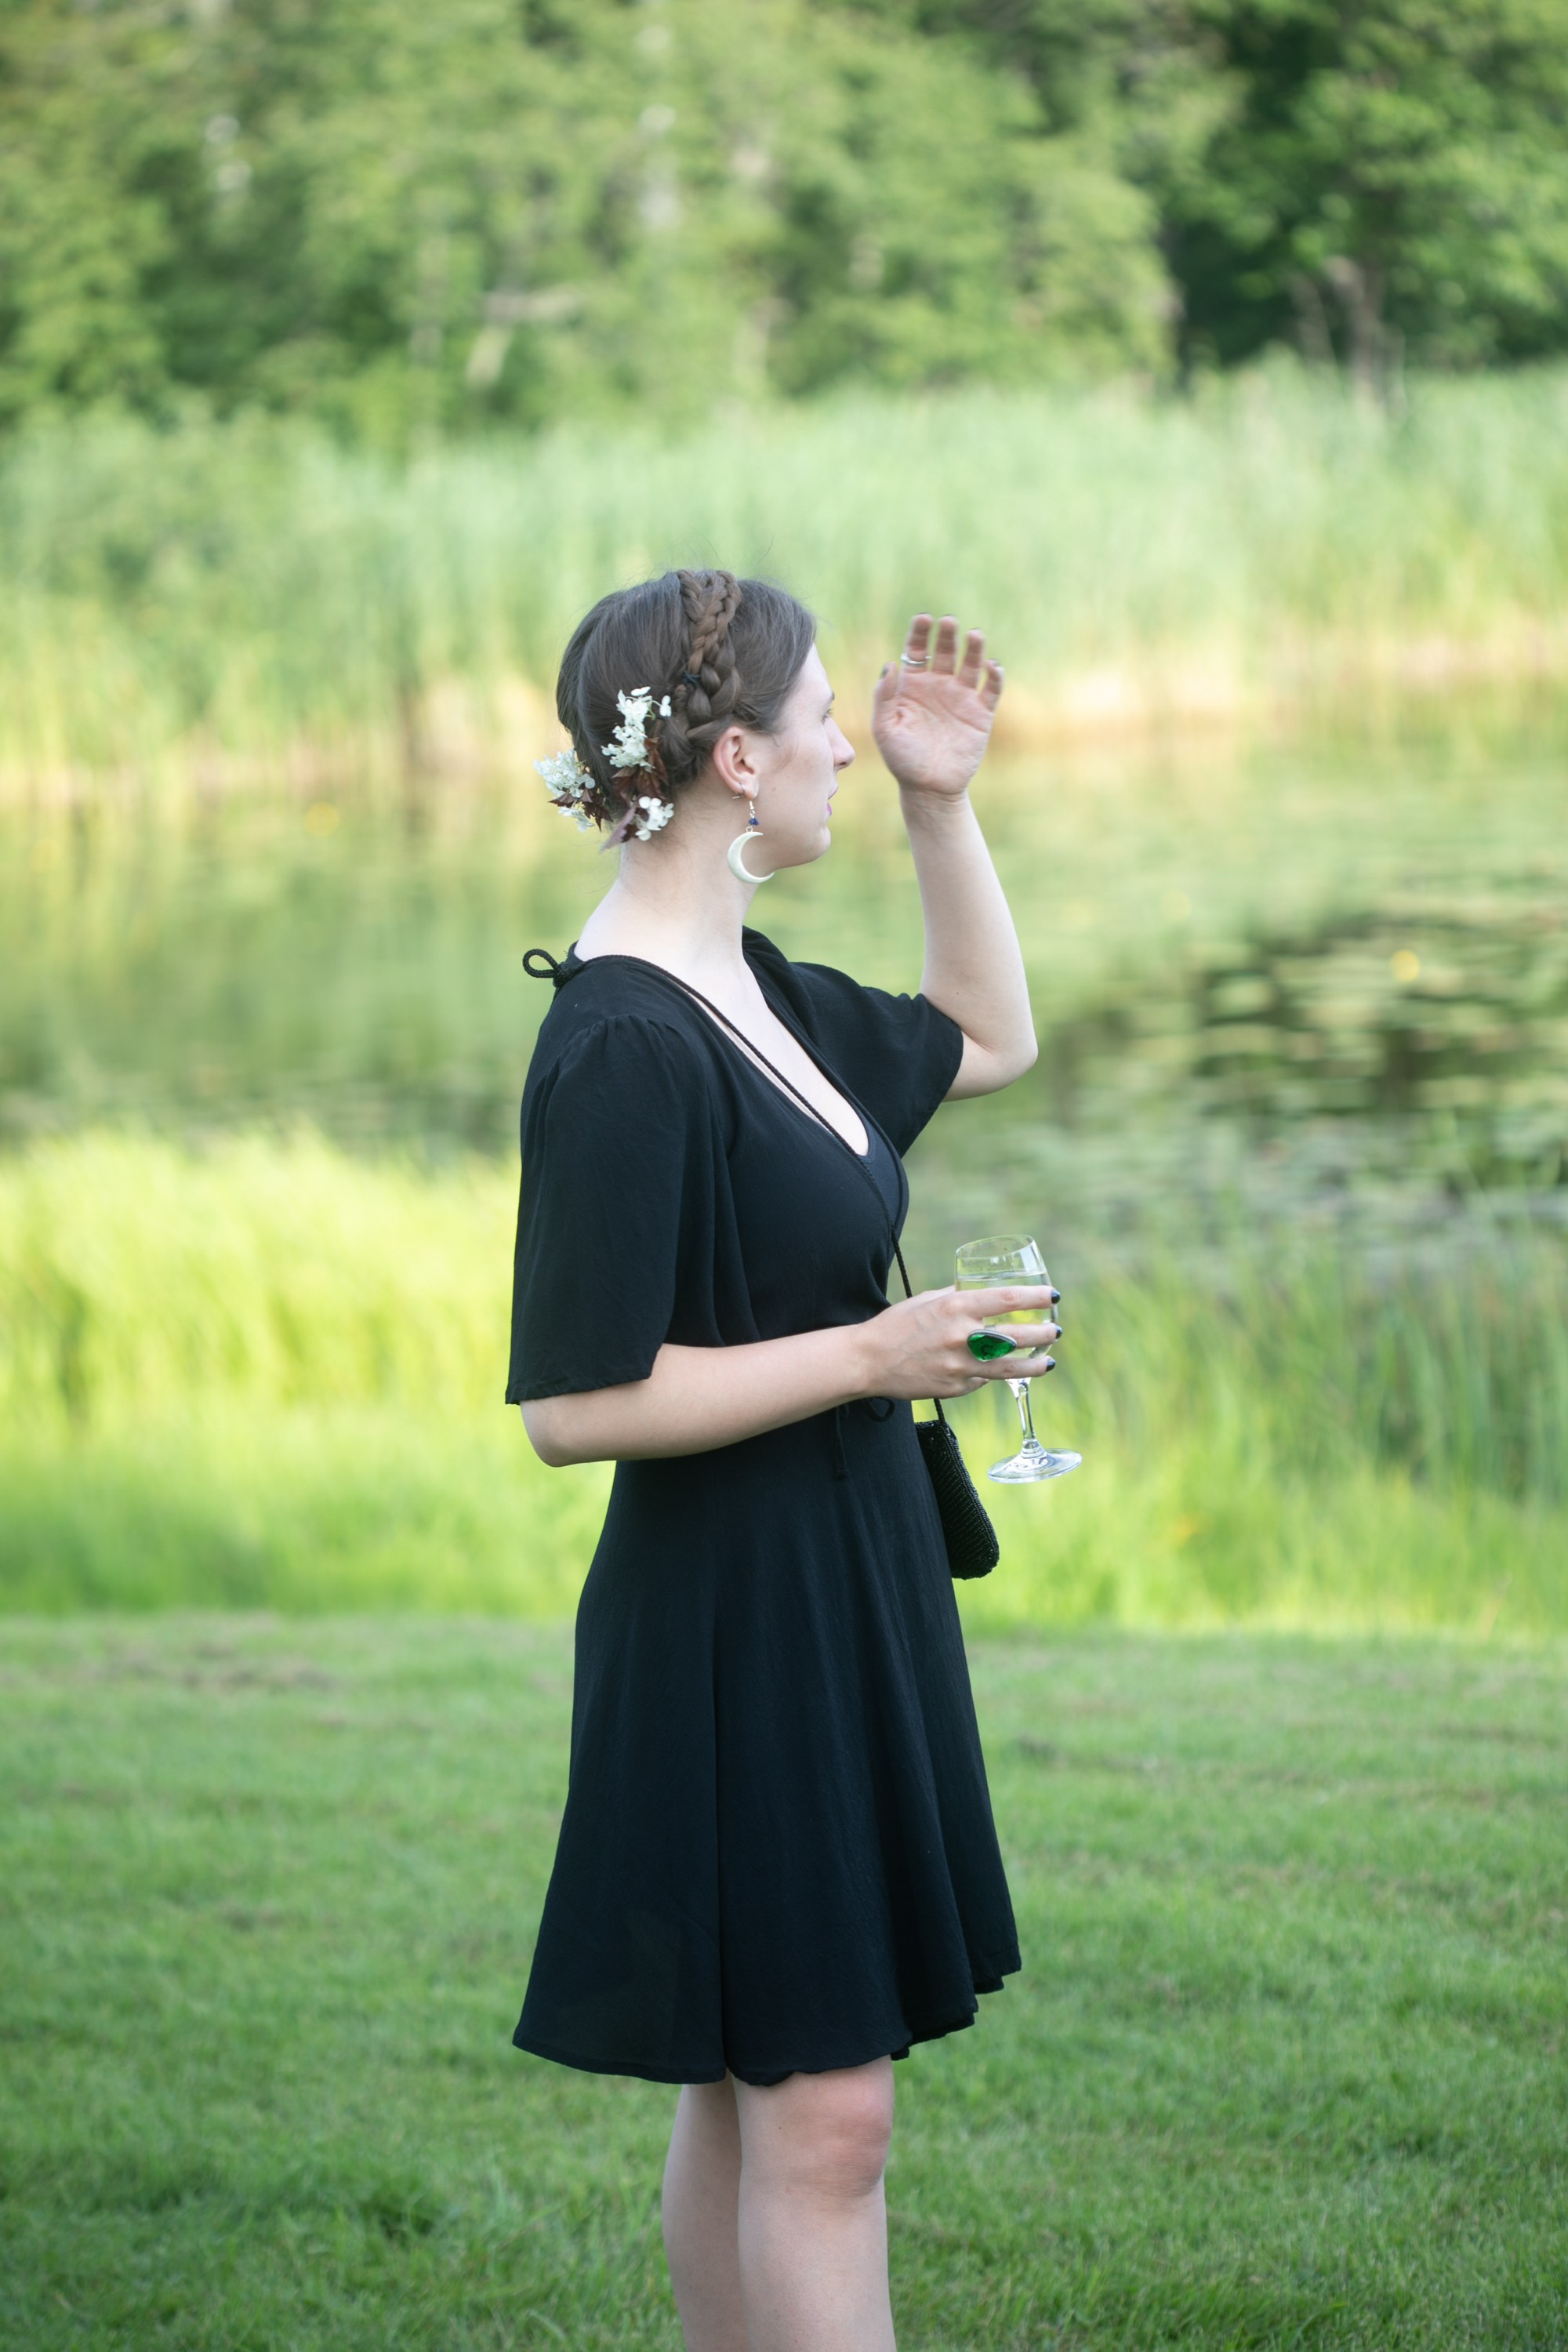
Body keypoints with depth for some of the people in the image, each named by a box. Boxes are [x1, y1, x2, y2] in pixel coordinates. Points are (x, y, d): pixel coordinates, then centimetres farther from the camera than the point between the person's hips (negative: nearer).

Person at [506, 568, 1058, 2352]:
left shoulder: (747, 992, 9)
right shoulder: (624, 1046, -20)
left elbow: (985, 1040, 27)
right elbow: (575, 1403, -22)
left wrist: (940, 803, 16)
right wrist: (872, 1356, -20)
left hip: (835, 1602, 10)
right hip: (734, 1620, -10)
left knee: (751, 2098, 15)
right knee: (820, 2116, -7)